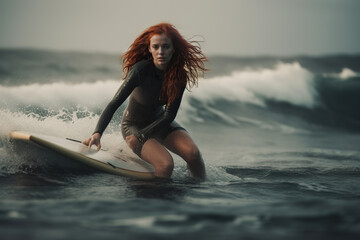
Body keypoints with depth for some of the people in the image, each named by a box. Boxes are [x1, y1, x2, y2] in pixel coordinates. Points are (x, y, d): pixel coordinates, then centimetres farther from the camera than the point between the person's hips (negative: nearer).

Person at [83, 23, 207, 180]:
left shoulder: (179, 75, -15)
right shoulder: (141, 70, -28)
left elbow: (169, 115, -13)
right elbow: (114, 104, -31)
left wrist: (140, 137, -22)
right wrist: (97, 134, -45)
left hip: (159, 122, 4)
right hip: (134, 125, -4)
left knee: (192, 153, -21)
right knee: (165, 164, -29)